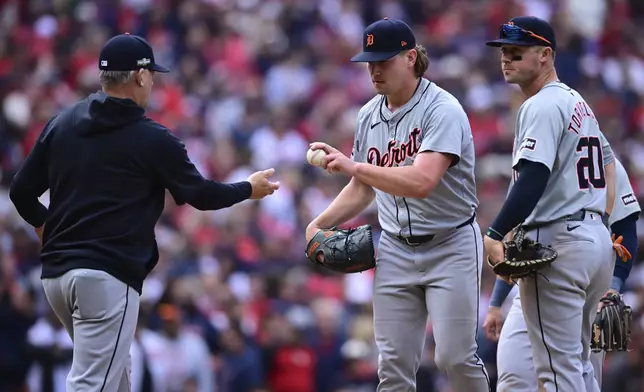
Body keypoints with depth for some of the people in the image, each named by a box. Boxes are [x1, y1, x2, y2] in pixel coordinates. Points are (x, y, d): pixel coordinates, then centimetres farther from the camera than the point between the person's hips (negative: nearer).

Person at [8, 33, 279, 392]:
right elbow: (201, 195, 5)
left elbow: (21, 191, 11)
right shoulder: (152, 139, -5)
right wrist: (249, 189, 23)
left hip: (56, 273, 7)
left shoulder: (61, 125, 9)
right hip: (108, 275, -7)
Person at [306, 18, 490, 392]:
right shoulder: (369, 115, 7)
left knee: (455, 357, -12)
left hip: (450, 245, -6)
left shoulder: (443, 110, -16)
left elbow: (421, 182, -30)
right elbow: (363, 189, 20)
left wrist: (354, 166, -30)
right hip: (395, 249, 6)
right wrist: (320, 224, 5)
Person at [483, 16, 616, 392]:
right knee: (578, 361, 16)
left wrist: (495, 235, -28)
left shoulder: (542, 106, -11)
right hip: (598, 236, 10)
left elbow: (533, 178, -23)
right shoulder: (579, 103, 19)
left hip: (557, 243, -10)